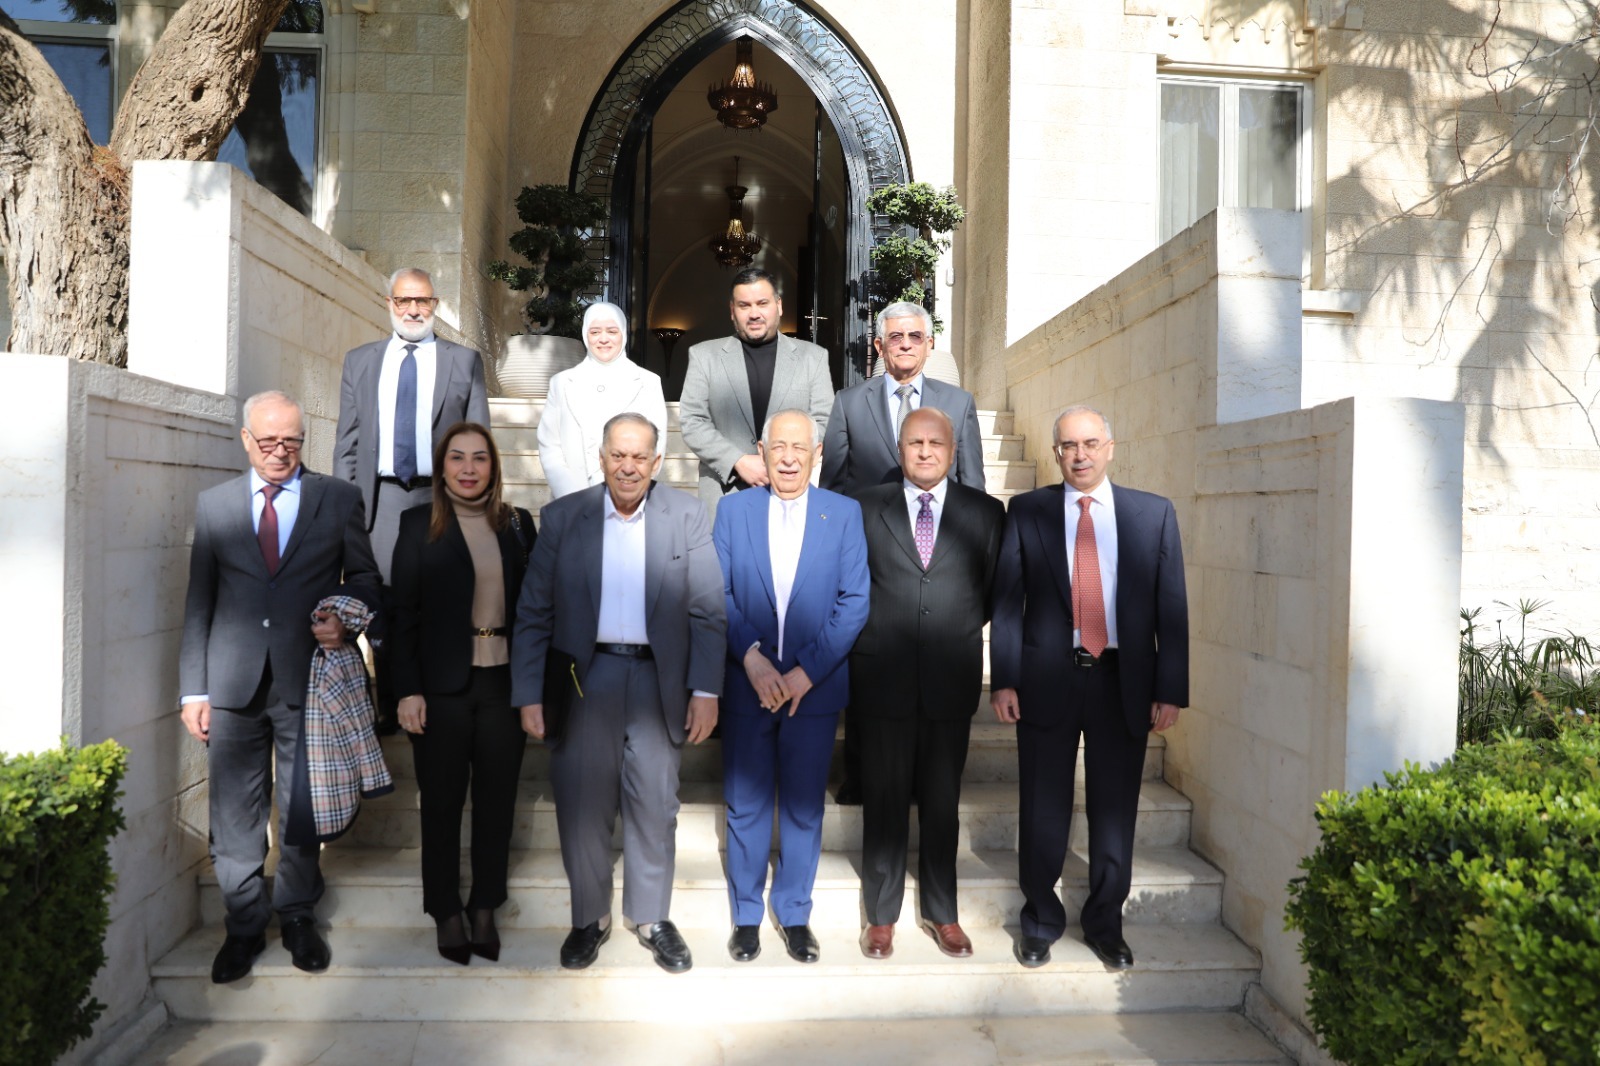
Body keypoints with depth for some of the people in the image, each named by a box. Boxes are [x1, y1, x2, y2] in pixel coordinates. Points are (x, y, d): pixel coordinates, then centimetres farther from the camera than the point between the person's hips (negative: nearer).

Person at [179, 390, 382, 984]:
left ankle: (298, 917, 28)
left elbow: (364, 575, 10)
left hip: (309, 679, -1)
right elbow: (198, 603, 6)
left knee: (303, 810, 9)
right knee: (236, 814, 8)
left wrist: (344, 618, -11)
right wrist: (193, 690, 2)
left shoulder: (338, 499, 4)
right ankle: (244, 926, 25)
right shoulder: (213, 505, 8)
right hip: (233, 684, 1)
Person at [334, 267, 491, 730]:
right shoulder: (359, 361, 14)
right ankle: (387, 707, 17)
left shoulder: (464, 361, 8)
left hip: (442, 499, -2)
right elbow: (346, 442, 12)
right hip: (380, 499, 2)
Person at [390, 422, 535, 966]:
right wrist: (409, 690, -9)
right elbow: (403, 613, -3)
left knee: (496, 800, 10)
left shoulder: (518, 524, 5)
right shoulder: (419, 525, 0)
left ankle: (485, 910, 25)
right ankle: (446, 914, 25)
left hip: (505, 684, 2)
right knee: (442, 804, 9)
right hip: (443, 686, -2)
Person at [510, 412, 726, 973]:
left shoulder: (687, 516, 0)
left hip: (657, 678, 0)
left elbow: (708, 612, -1)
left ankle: (652, 917, 28)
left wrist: (706, 690, -6)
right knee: (581, 804, 8)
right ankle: (590, 917, 29)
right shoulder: (562, 517, 1)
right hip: (584, 676, 1)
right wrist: (529, 694, -3)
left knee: (654, 805, 8)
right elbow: (533, 613, 2)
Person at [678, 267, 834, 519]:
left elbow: (823, 423, 4)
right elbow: (692, 422, 1)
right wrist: (739, 462, -11)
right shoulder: (704, 355, 8)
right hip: (724, 495, 0)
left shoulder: (812, 356, 9)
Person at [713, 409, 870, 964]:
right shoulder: (733, 509, 3)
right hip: (746, 685, 1)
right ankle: (746, 915, 28)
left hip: (815, 687, 0)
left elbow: (855, 601, -5)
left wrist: (806, 671, -12)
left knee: (804, 808, 10)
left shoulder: (845, 513, 0)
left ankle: (794, 915, 29)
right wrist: (751, 656, -15)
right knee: (745, 806, 10)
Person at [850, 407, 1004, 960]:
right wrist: (875, 637, 4)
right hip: (883, 679, 0)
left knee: (942, 802, 11)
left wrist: (955, 632, 7)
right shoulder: (867, 507, 4)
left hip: (951, 681, 1)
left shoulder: (985, 512, 5)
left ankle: (942, 913, 27)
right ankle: (882, 915, 22)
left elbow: (994, 591, 10)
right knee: (884, 801, 7)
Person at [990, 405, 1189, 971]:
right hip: (1047, 679, 0)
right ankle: (1041, 921, 29)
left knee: (1115, 812, 11)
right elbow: (1006, 600, 0)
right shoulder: (1027, 511, 2)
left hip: (1124, 682, 1)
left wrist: (1170, 689, -2)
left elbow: (1172, 606, 3)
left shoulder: (1154, 513, 4)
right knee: (1044, 811, 9)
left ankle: (1105, 925, 30)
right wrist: (1004, 680, -6)